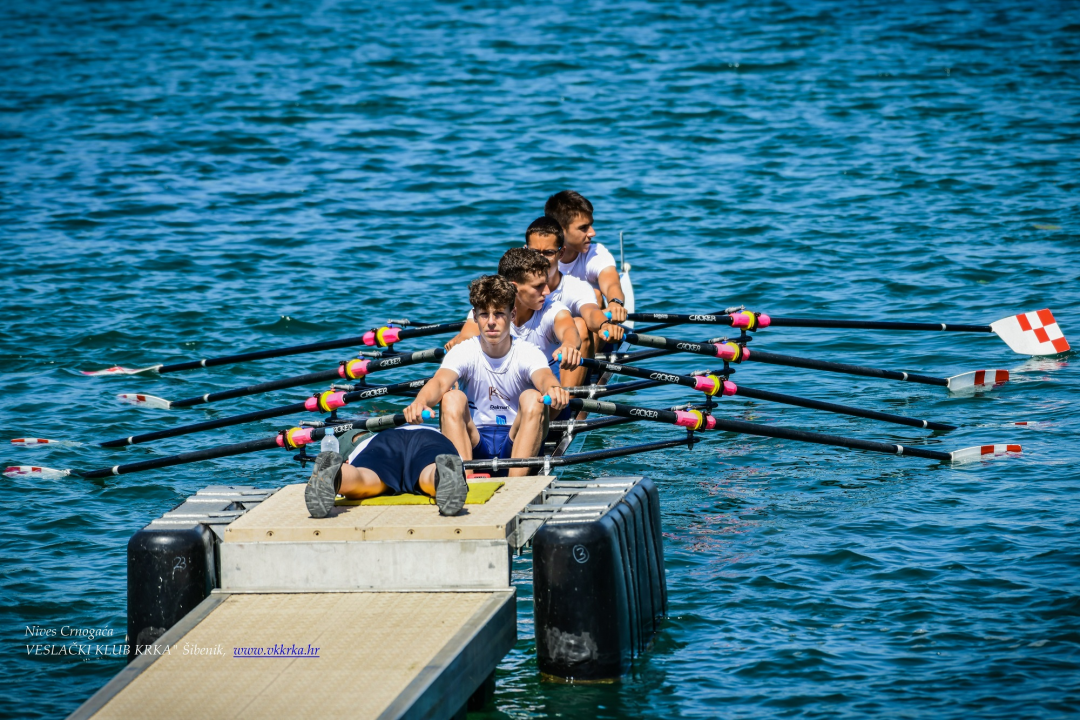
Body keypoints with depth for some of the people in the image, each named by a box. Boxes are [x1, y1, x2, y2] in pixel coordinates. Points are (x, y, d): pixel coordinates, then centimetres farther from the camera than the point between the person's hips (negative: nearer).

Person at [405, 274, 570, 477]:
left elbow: (544, 377, -29)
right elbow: (440, 382, -24)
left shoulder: (527, 353, -6)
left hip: (516, 444, -1)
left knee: (533, 398, -27)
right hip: (474, 444, 1)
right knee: (452, 398, -24)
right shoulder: (464, 352, -3)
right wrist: (421, 401, -48)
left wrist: (553, 389, -56)